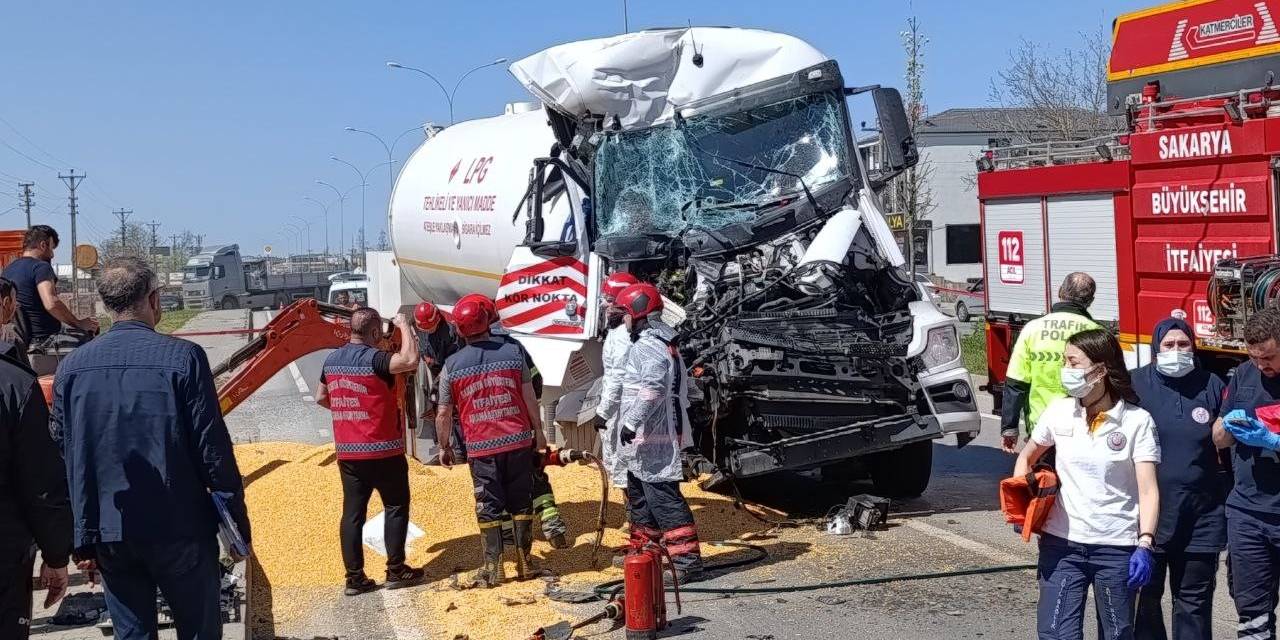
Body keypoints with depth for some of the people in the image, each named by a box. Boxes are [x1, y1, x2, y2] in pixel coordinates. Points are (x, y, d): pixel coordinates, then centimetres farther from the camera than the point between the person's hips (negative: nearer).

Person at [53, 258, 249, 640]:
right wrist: (238, 522, -2)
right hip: (179, 531, -4)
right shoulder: (183, 358, -12)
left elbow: (63, 460, 4)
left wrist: (82, 536, 12)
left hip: (110, 536, 4)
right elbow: (213, 450, -11)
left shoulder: (72, 367, 1)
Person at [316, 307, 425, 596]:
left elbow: (321, 398, 19)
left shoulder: (332, 360, 7)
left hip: (347, 452, 6)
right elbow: (410, 360, -32)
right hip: (382, 450, -6)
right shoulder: (373, 358, -17)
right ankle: (396, 571, 10)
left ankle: (354, 578, 8)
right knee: (396, 507, 8)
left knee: (352, 512, 8)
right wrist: (404, 325, -19)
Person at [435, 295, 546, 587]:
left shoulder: (452, 365, -4)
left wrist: (444, 447, 14)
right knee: (521, 503, 12)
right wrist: (538, 431, 12)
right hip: (519, 441, 1)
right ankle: (524, 561, 17)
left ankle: (493, 568, 9)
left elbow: (444, 414, 1)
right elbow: (529, 398, 0)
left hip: (481, 447, -1)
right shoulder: (512, 352, -3)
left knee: (488, 507, 7)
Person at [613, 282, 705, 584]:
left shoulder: (648, 347, -15)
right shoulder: (665, 343, 19)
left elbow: (652, 389, -30)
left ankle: (687, 560, -9)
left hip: (651, 439, -11)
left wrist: (631, 421, -27)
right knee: (639, 495, 22)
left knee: (663, 498, -10)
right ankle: (643, 550, 34)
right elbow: (680, 390, 24)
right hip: (648, 439, 11)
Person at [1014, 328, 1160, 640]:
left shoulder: (1137, 420, -7)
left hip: (1117, 547, -2)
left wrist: (1144, 544, -20)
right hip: (1061, 544, 2)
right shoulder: (1058, 411, 3)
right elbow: (1027, 457, 18)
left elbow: (1148, 490, -10)